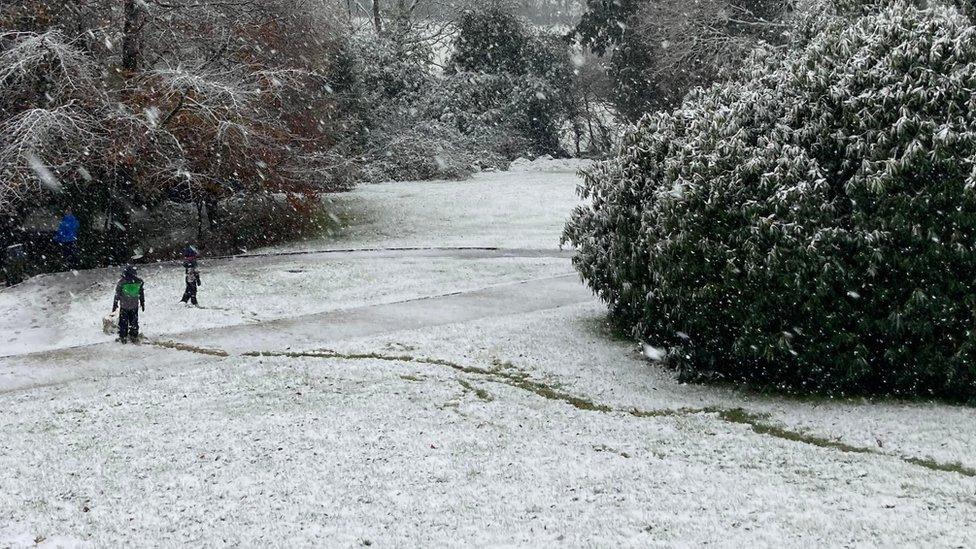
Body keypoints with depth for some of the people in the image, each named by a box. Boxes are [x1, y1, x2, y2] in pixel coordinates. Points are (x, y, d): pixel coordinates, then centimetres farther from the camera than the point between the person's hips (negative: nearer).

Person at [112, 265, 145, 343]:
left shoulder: (121, 281, -16)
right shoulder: (139, 281, -9)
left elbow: (117, 295, -7)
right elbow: (142, 294, 3)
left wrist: (115, 305, 3)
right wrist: (142, 303, 15)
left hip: (124, 305, -2)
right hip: (135, 306, 2)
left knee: (123, 322, 11)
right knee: (134, 322, 14)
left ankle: (123, 337, 16)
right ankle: (134, 337, 21)